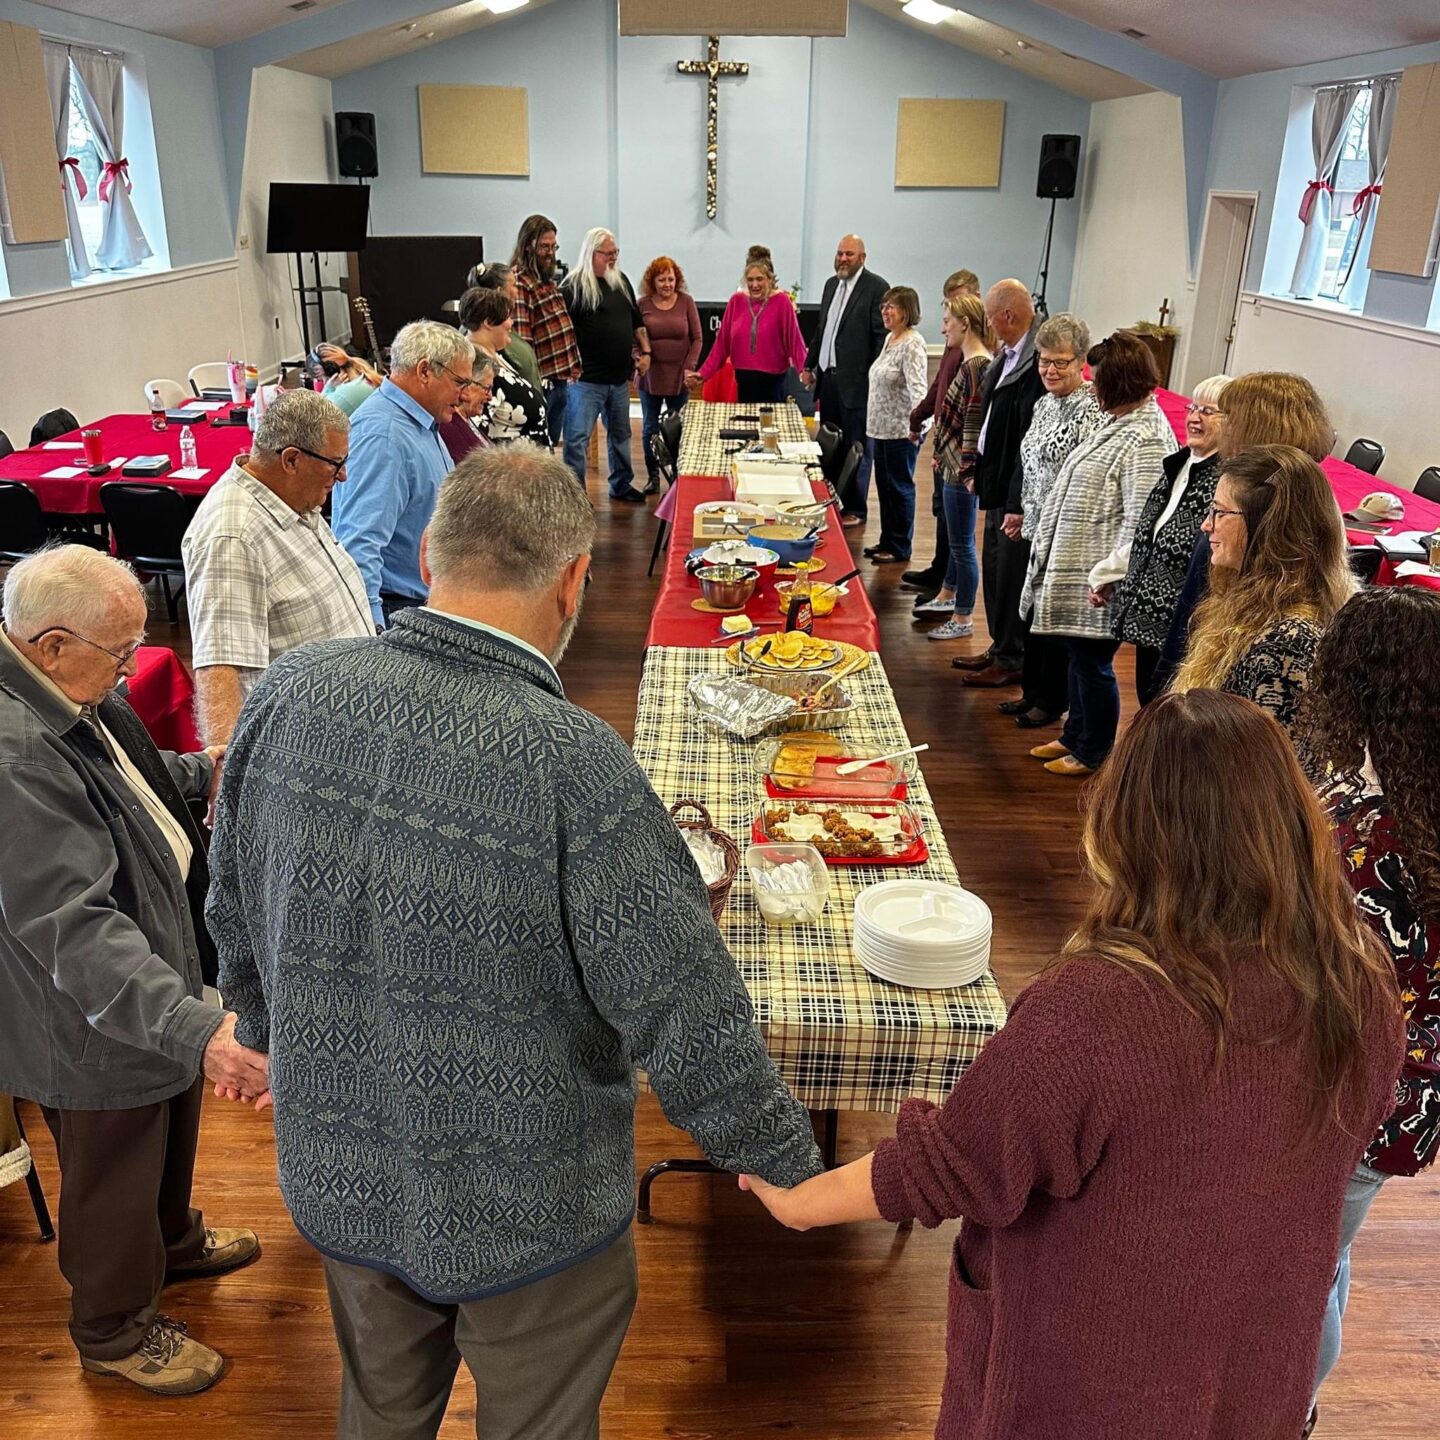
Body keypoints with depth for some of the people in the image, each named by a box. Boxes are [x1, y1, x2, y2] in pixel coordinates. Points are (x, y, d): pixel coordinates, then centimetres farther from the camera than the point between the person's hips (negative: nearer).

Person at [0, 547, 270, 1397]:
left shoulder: (71, 695, -4)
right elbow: (75, 929, -39)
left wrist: (199, 775, 1)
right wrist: (197, 1029, -44)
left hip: (156, 992, 10)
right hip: (97, 1029, -9)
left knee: (170, 1132, 32)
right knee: (115, 1179, 16)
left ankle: (172, 1242, 59)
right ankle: (116, 1330, 42)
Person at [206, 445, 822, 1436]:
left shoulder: (290, 694, -14)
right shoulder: (574, 764, -31)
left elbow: (234, 914, 2)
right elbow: (690, 1021, -24)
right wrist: (789, 1166, -7)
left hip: (335, 1181, 5)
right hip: (527, 1212, -4)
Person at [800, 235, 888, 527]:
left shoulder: (876, 287, -8)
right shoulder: (831, 284, 16)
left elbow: (882, 336, -12)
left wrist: (875, 378, -16)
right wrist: (810, 366, 17)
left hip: (856, 381, -7)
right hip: (827, 377, 7)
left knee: (856, 448, 1)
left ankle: (855, 510, 9)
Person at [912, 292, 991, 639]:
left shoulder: (975, 367, -19)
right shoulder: (969, 362, 10)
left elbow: (974, 425, -21)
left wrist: (967, 472, -19)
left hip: (961, 470, -10)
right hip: (952, 466, 10)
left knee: (962, 544, 1)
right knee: (956, 540, 22)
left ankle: (963, 619, 12)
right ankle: (947, 597, 38)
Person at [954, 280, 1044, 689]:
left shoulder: (1037, 364, -22)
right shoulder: (1008, 356, 8)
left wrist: (1019, 504, -23)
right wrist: (979, 467, 15)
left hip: (1017, 493, -10)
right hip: (997, 486, 10)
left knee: (1011, 577, 2)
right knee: (994, 572, 19)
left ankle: (1012, 660, 16)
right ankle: (999, 648, 33)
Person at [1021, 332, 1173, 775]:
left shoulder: (1146, 441, -21)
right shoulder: (1120, 423, 10)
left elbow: (1141, 522, -25)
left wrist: (1109, 574, -24)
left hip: (1097, 583, -10)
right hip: (1074, 568, 10)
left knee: (1093, 663, 4)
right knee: (1078, 658, 21)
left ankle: (1093, 754, 21)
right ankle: (1074, 737, 37)